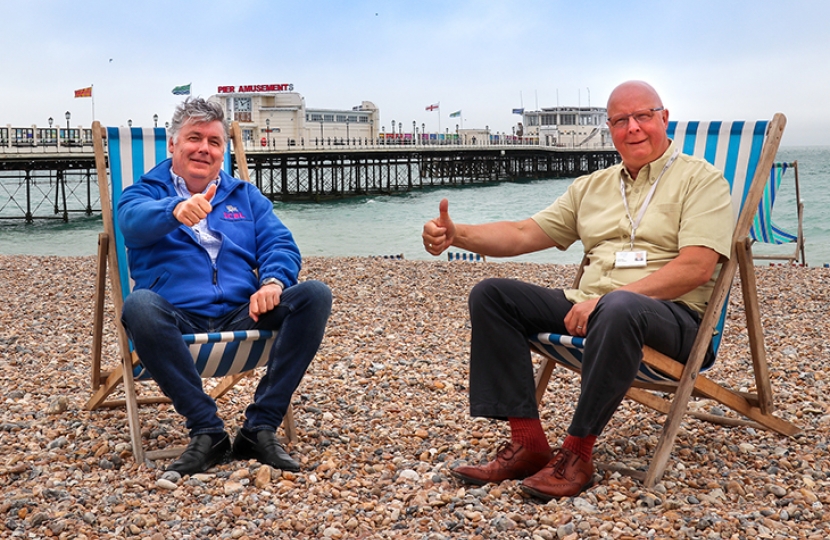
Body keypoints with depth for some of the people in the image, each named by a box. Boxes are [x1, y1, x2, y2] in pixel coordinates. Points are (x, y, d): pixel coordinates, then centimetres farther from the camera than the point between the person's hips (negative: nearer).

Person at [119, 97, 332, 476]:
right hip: (179, 323, -2)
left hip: (241, 318, 3)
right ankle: (207, 431, -27)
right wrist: (176, 210, -36)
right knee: (140, 305, -36)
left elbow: (280, 244, 10)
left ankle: (260, 427, -22)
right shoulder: (145, 193, 14)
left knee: (315, 295, -22)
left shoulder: (246, 196, 24)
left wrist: (273, 280, -15)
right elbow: (134, 222, -12)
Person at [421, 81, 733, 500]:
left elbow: (697, 268, -13)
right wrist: (457, 235, -5)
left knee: (619, 309, -41)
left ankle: (576, 452, -27)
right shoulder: (591, 187, 20)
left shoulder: (701, 179, 2)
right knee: (491, 295, -10)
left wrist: (607, 298, -21)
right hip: (589, 309, 6)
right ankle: (528, 442, -15)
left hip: (671, 314, -6)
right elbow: (523, 234, 15)